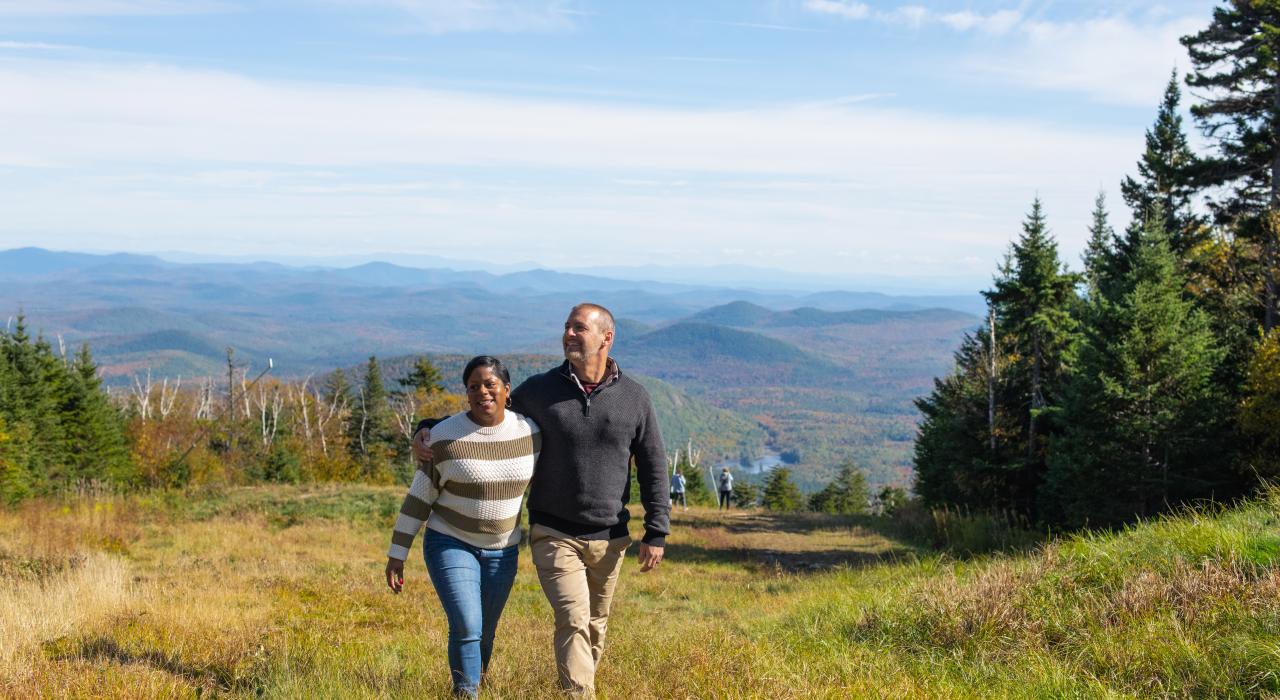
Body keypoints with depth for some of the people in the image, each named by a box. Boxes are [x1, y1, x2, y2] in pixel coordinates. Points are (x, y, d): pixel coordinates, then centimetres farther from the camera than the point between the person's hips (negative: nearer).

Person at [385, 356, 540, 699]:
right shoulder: (445, 436, -16)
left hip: (501, 551, 4)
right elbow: (419, 497, -8)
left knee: (485, 634, 14)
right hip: (450, 544, -3)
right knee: (466, 627, -18)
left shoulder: (528, 431, -7)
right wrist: (397, 554, -8)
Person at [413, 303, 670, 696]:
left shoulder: (634, 398, -1)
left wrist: (656, 532, -2)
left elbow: (653, 469, 2)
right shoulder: (539, 391, -3)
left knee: (595, 627, 13)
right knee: (573, 620, -15)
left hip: (610, 539, 2)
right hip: (554, 535, -2)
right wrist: (430, 430, -6)